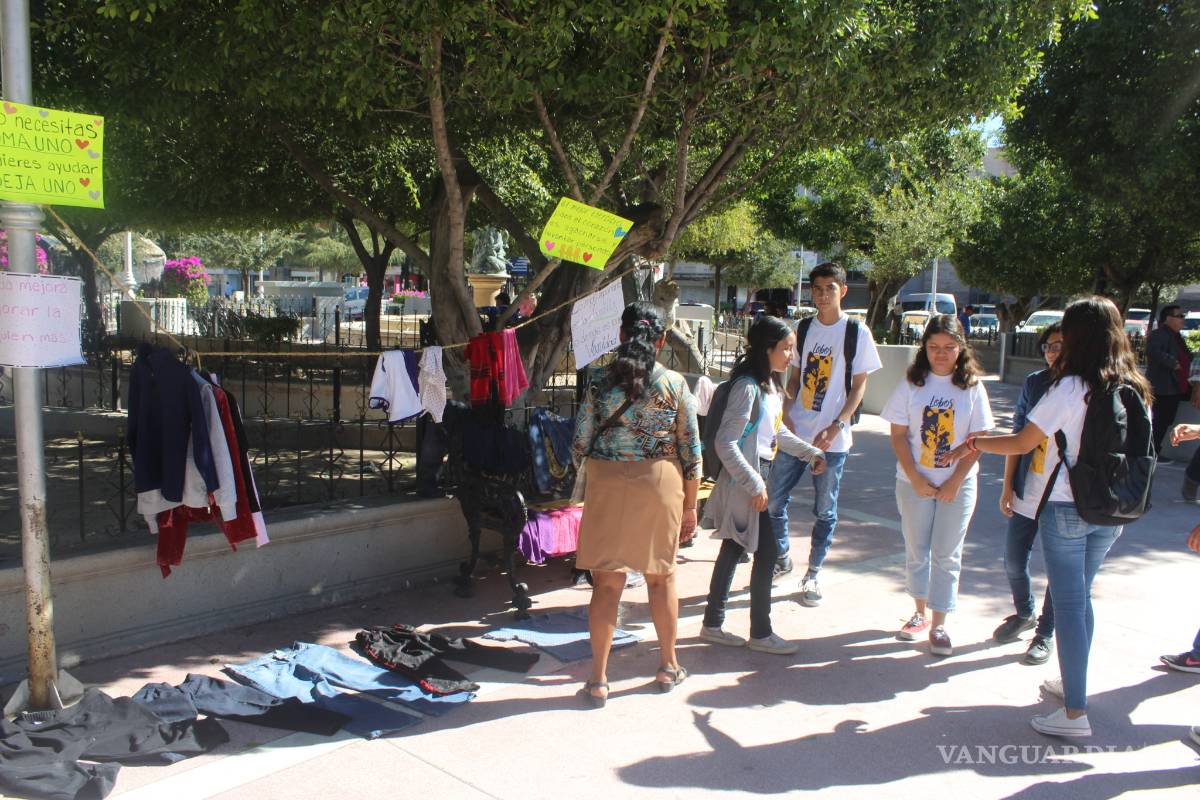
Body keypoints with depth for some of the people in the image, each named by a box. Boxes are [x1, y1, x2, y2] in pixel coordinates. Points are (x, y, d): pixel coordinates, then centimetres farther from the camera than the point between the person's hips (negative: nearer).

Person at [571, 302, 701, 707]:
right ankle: (668, 666, 31)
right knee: (661, 576, 17)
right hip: (659, 484, 1)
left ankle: (599, 679, 12)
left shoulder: (601, 381, -4)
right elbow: (691, 451, -2)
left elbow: (580, 444, -3)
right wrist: (690, 505, 7)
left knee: (606, 582, 7)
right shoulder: (675, 384, -4)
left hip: (608, 485, 0)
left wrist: (589, 469, 18)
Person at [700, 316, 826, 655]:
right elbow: (725, 443, -23)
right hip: (744, 483, -9)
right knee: (766, 553, -2)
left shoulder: (771, 385, 10)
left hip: (758, 477, 9)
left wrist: (811, 453, 25)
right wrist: (755, 485, -23)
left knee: (732, 551, 14)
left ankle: (713, 625, 24)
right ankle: (761, 633, 12)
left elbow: (778, 432, 25)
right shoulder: (748, 387, -20)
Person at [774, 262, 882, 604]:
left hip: (832, 438, -3)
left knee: (825, 510, 6)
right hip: (795, 433, 4)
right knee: (773, 500, 4)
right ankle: (782, 560, 27)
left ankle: (812, 575, 22)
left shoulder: (856, 332, -4)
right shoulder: (802, 329, 7)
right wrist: (786, 413, -3)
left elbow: (859, 386, -4)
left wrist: (836, 428, -13)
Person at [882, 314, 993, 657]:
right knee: (916, 551, 11)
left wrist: (954, 483, -10)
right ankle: (920, 613, 28)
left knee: (946, 556, 4)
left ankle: (939, 624, 13)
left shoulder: (972, 386, -4)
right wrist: (916, 480, -10)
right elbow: (898, 435, -4)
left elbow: (977, 440, -4)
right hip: (914, 483, 1)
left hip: (958, 485, -1)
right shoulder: (911, 384, -3)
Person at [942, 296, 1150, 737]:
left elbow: (1021, 443, -13)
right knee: (1081, 597, 21)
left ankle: (1075, 712, 4)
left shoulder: (1070, 388, -16)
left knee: (1069, 604, 0)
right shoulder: (1135, 390, 2)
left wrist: (974, 444, 2)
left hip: (1065, 508, -6)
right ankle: (1072, 682, 36)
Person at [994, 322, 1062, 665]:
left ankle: (1046, 633, 27)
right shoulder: (1034, 383, 1)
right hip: (1028, 492, 4)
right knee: (1013, 560, 11)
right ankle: (1024, 614, 38)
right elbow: (1018, 437, 6)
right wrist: (1008, 487, 6)